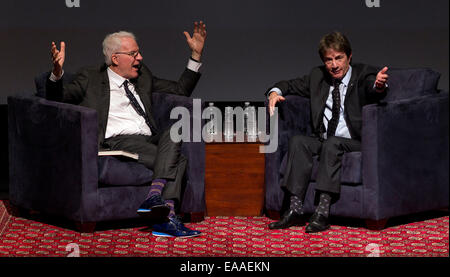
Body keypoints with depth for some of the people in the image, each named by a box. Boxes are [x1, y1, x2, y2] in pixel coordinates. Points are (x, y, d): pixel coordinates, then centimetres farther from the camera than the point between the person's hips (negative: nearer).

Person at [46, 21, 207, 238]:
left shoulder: (143, 75, 27)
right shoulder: (90, 78, 13)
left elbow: (181, 90, 30)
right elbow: (57, 97, 3)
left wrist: (196, 54, 21)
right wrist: (57, 72, -19)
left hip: (150, 139, 5)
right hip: (119, 142, -5)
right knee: (178, 158, -27)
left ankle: (154, 196, -40)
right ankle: (167, 215, -33)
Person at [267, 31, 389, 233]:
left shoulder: (363, 74, -1)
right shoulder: (318, 76, 14)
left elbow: (372, 90, -23)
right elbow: (292, 85, 24)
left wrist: (379, 85, -49)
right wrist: (275, 92, 0)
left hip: (355, 143, -5)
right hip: (322, 141, 5)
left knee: (332, 143, -33)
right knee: (298, 141, -22)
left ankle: (322, 212, -38)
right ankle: (295, 209, -29)